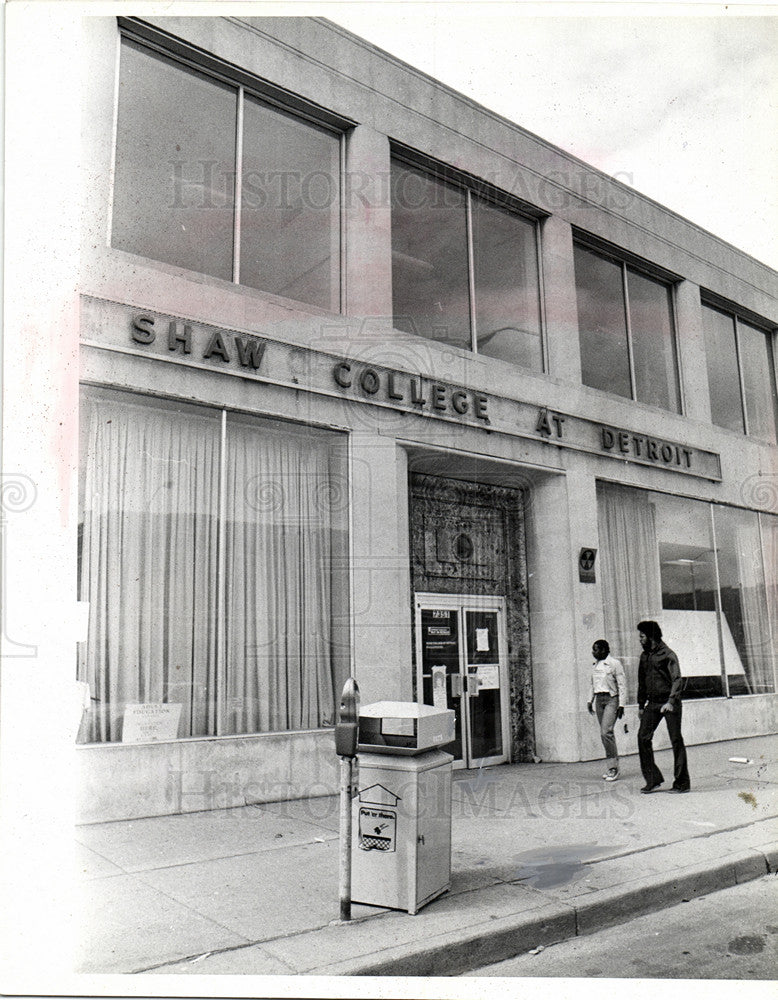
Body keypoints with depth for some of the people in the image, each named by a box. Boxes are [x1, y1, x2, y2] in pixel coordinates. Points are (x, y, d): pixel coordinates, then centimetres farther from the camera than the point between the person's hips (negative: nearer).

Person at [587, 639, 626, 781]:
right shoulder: (595, 665, 12)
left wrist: (621, 705, -12)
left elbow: (622, 685, -8)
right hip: (599, 699, 7)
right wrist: (590, 700, 16)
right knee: (604, 733, 7)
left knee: (606, 731, -17)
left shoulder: (614, 663, -8)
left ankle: (613, 766, -8)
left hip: (611, 699, -7)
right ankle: (611, 767, 14)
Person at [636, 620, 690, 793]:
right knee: (643, 736, -4)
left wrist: (671, 701, -27)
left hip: (669, 703, -6)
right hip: (652, 703, 6)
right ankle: (653, 779, 4)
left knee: (676, 740, -2)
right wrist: (641, 705, 19)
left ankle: (682, 782, 7)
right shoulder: (644, 656, 13)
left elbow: (677, 680, -16)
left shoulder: (667, 654, -8)